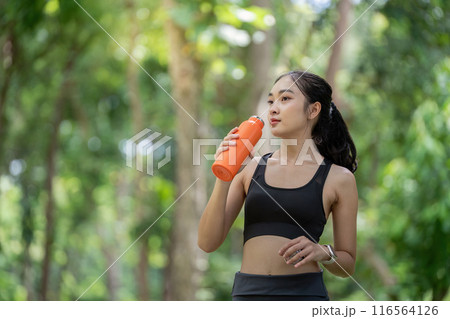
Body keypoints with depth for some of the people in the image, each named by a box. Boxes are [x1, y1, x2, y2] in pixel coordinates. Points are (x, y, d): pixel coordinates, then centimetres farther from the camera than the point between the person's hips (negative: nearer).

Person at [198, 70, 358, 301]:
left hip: (302, 293, -3)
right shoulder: (251, 168, 11)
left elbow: (347, 264, 11)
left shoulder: (338, 178, 5)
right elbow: (208, 243, 4)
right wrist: (223, 178, -5)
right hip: (247, 293, 3)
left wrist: (322, 252, -10)